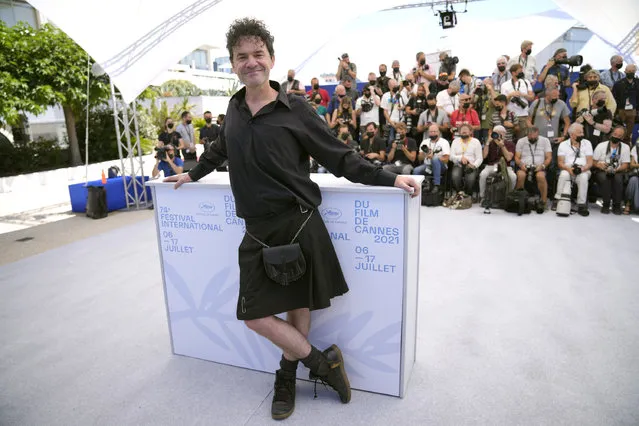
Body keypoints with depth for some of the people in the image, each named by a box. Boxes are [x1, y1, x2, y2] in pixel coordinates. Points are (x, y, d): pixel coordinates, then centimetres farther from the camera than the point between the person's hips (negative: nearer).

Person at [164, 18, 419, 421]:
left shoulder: (295, 109, -5)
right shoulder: (235, 108, 9)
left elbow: (340, 158, -3)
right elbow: (221, 148, 28)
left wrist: (389, 178, -10)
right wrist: (193, 174, 39)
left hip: (298, 223, -4)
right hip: (259, 230, 5)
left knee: (298, 302, 7)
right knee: (255, 313, 6)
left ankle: (288, 374, 31)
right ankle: (323, 362, 23)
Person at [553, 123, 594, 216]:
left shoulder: (587, 143, 12)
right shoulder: (563, 144, 9)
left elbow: (590, 163, 3)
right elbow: (560, 163, 0)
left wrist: (582, 168, -18)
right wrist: (569, 168, -21)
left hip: (583, 171, 1)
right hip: (568, 170, 0)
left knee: (583, 177, -34)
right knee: (563, 175, -35)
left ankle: (581, 205, -31)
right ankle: (558, 200, -28)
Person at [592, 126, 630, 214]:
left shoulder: (625, 148, 7)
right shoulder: (601, 146, 4)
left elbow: (625, 165, 1)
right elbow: (593, 162, 2)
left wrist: (616, 169, -20)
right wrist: (599, 165, -20)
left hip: (617, 172, 1)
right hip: (601, 172, -1)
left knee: (618, 178, -34)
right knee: (604, 178, -36)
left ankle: (617, 205, -19)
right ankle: (606, 204, -21)